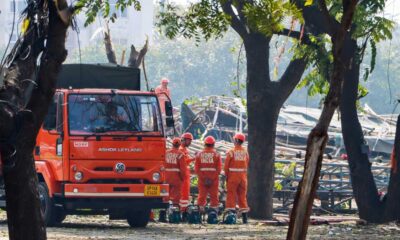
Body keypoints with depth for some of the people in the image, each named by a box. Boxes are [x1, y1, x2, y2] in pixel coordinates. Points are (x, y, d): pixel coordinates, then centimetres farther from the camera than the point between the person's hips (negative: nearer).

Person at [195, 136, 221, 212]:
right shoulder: (216, 155, -1)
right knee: (214, 195, 5)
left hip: (202, 179, 1)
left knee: (202, 195, 6)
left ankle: (200, 210, 5)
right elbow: (219, 168, -5)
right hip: (214, 179, -1)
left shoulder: (199, 154, 3)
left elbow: (196, 168, -1)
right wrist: (214, 177, -2)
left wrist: (201, 177, -1)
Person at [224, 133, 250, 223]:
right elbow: (247, 165, 4)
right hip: (243, 176, 4)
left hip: (233, 176, -4)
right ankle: (245, 218, 10)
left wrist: (226, 175, 4)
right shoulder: (245, 152, 2)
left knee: (231, 195, 1)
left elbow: (226, 166, -9)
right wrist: (243, 174, 14)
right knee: (242, 196, 10)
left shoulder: (231, 152, -10)